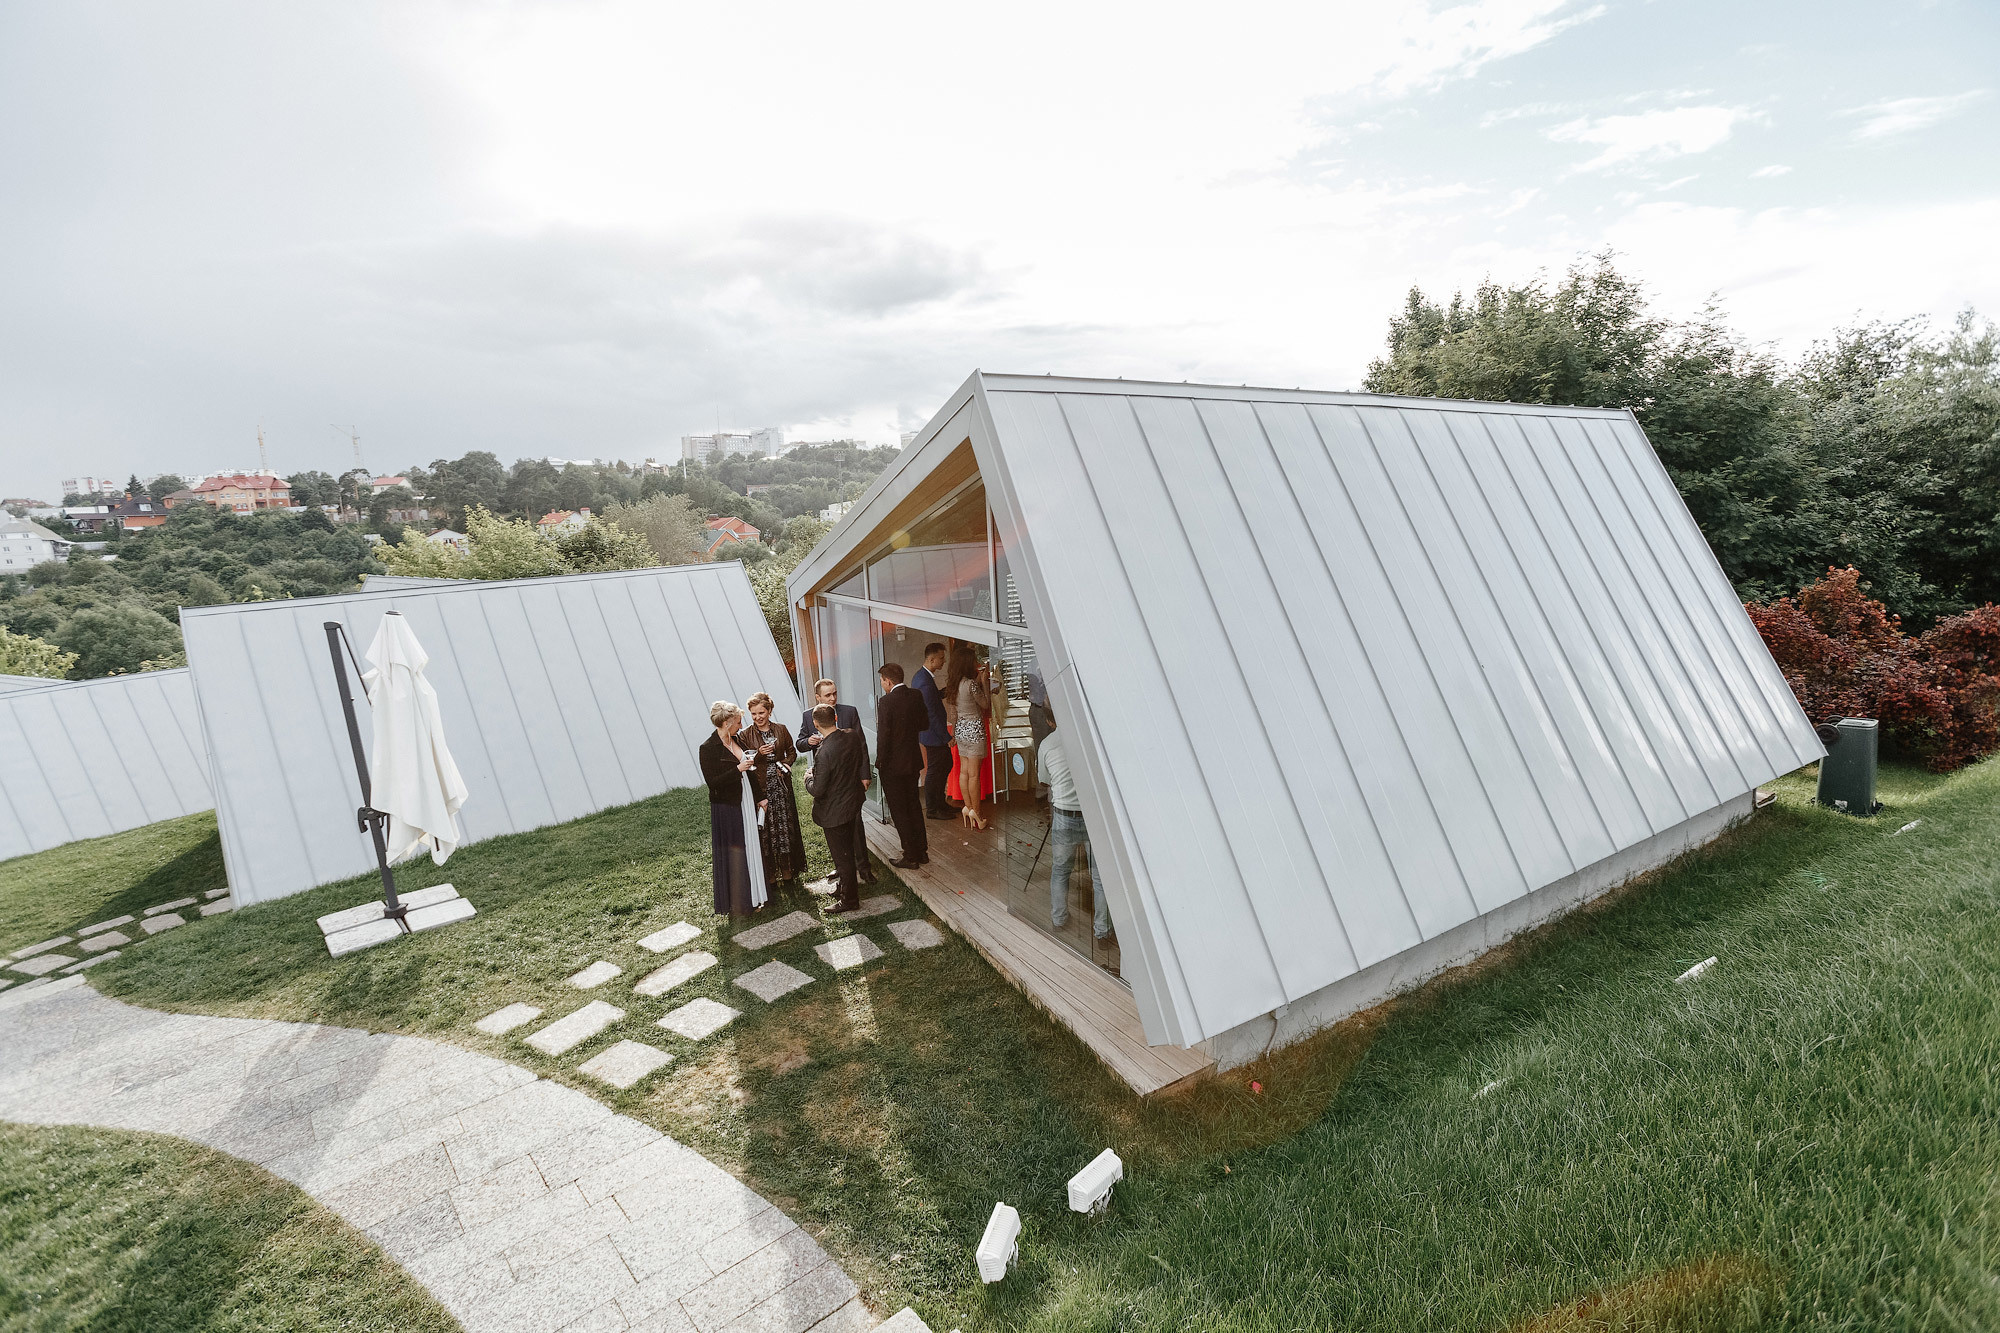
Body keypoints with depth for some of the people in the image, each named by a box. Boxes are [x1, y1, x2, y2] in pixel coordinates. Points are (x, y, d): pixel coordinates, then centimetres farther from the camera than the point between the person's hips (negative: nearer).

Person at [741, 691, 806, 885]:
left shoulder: (781, 729, 4)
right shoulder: (744, 735, -2)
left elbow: (792, 751, 12)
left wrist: (786, 764, -7)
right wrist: (758, 754, -20)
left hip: (781, 785, 2)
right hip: (759, 787, -2)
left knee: (785, 826, 8)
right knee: (765, 830, 1)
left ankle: (788, 869, 22)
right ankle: (769, 874, 11)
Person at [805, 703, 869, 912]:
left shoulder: (824, 753, -29)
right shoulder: (853, 736, -8)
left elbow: (817, 791, -23)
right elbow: (861, 762, 10)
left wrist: (808, 778, -5)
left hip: (834, 812, -8)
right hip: (853, 802, 8)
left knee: (842, 856, 8)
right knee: (846, 851, 24)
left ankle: (850, 900, 23)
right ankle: (847, 889, 42)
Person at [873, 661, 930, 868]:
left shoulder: (886, 702, -20)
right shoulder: (916, 696, 0)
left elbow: (883, 736, -20)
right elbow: (925, 723, 9)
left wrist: (880, 762, -9)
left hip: (893, 765, -7)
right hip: (913, 760, 7)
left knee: (899, 811, 5)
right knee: (914, 806, 20)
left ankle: (911, 857, 11)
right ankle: (922, 851, 28)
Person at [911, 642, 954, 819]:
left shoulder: (920, 676, 7)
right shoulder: (925, 681, -26)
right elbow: (932, 714, -26)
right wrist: (947, 737, -21)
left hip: (929, 731, 10)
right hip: (933, 734, -10)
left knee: (946, 764, 21)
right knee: (934, 771, 3)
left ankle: (939, 803, 32)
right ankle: (932, 809, 17)